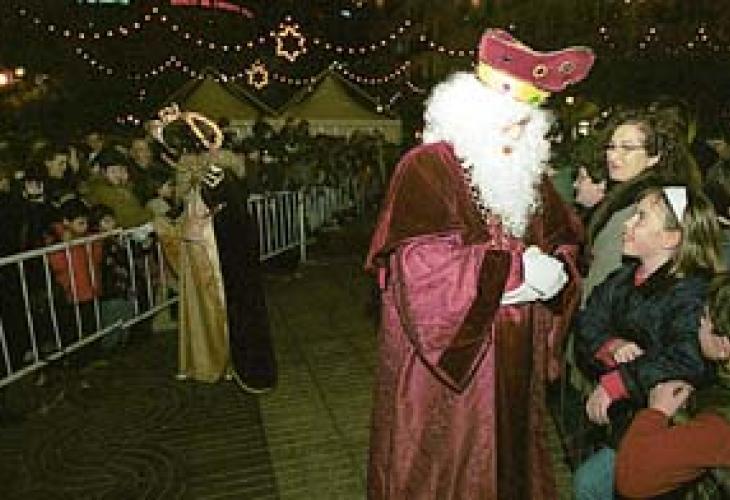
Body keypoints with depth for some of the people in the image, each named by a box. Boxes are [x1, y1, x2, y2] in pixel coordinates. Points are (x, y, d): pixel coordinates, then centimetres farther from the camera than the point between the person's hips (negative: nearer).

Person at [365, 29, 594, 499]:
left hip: (514, 364, 7)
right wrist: (516, 269, -21)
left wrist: (555, 271, -8)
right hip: (443, 362, -6)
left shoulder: (529, 174, 10)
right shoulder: (427, 167, -15)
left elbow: (565, 240, 15)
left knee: (508, 462, 22)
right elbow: (424, 263, -27)